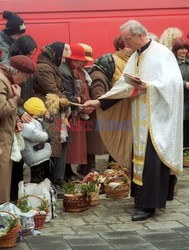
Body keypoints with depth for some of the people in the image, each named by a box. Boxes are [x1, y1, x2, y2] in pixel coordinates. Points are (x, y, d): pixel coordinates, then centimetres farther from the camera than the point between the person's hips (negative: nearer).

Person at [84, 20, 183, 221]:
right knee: (140, 157, 9)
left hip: (156, 118, -8)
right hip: (141, 119, 8)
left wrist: (147, 86, -29)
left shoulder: (162, 54, -12)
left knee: (151, 159, -9)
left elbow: (173, 83, -19)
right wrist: (99, 102, 7)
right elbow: (123, 85, 13)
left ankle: (147, 204, -7)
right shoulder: (135, 57, 14)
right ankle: (142, 198, 18)